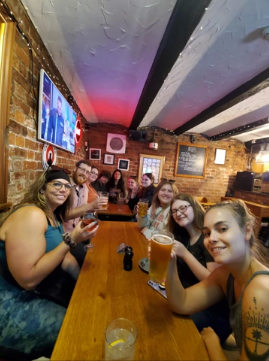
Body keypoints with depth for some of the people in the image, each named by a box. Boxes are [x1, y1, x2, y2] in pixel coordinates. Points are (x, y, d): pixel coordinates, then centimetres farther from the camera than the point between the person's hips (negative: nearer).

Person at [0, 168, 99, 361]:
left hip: (37, 293, 9)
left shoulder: (54, 216, 3)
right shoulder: (31, 215, -27)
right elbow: (28, 279, -30)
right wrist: (70, 240, -32)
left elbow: (64, 259, 5)